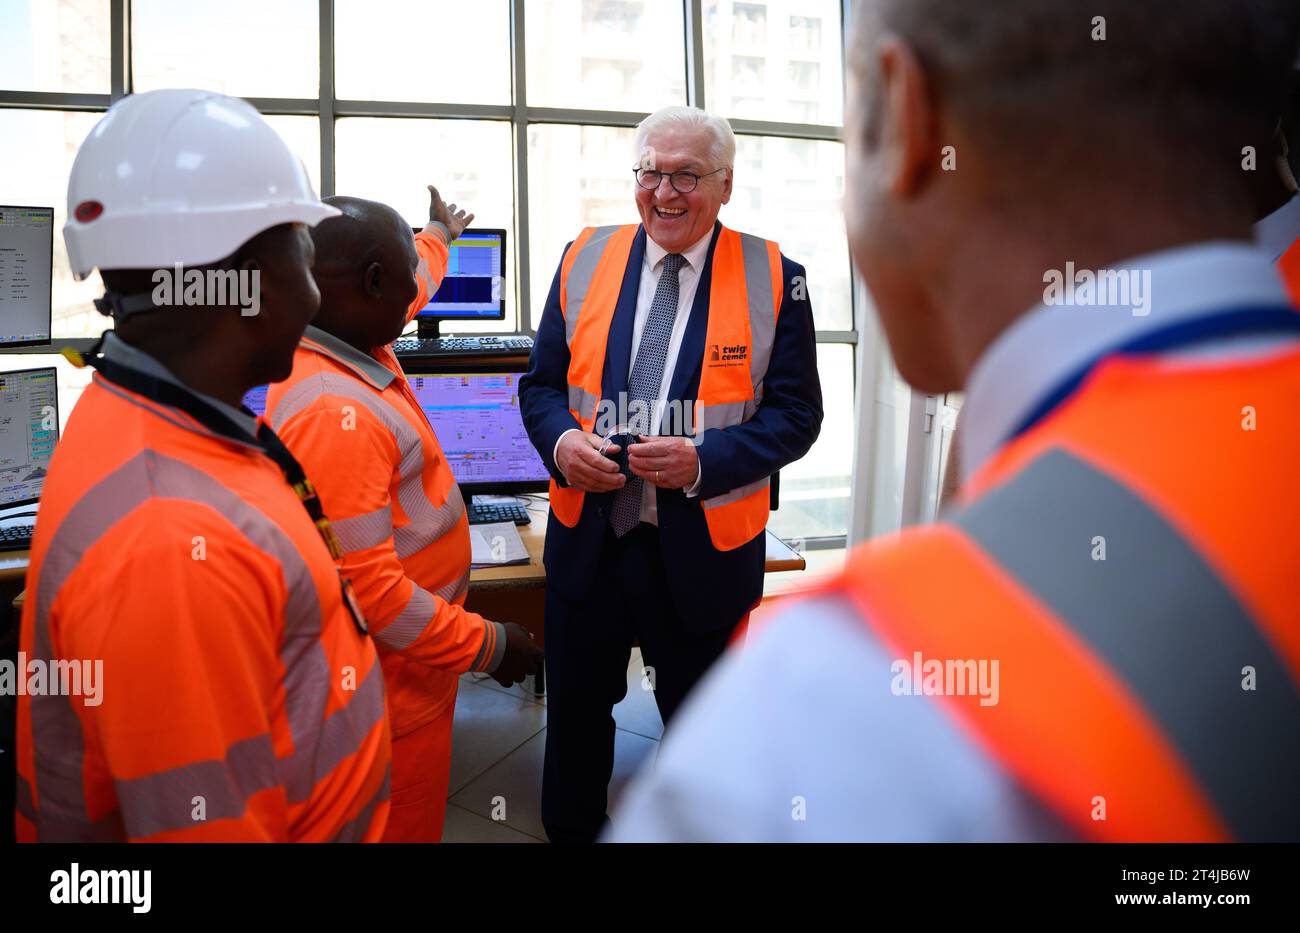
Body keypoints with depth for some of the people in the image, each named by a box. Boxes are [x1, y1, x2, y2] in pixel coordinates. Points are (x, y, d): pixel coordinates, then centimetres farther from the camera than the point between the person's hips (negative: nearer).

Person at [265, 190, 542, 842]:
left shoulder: (344, 343, 0)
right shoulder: (332, 414, -30)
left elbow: (408, 287, 25)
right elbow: (366, 589, -31)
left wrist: (438, 235, 43)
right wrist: (487, 646, -21)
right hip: (392, 690, -10)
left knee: (406, 817, 25)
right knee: (403, 824, 7)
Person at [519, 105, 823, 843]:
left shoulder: (773, 278, -7)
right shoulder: (585, 259, 1)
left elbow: (796, 415, -8)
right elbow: (541, 384, 6)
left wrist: (702, 458, -23)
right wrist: (560, 440, -16)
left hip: (703, 551, -2)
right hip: (587, 539, 3)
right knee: (577, 709, 18)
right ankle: (569, 829, 42)